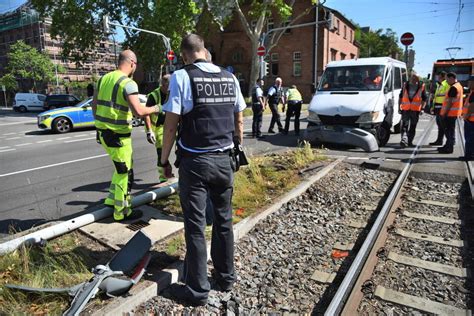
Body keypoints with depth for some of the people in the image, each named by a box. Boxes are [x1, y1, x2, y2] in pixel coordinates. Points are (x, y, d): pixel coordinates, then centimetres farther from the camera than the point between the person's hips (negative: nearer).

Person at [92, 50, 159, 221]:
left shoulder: (104, 78, 9)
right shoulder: (128, 83, -16)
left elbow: (94, 104, 15)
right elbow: (138, 111, -26)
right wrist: (155, 109, -8)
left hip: (103, 131, 8)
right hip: (118, 135, -8)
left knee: (121, 168, 24)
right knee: (125, 172, 5)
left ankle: (112, 199, 32)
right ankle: (122, 212, 15)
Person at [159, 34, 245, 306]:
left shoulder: (182, 76, -8)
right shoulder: (230, 78, 7)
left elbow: (171, 123, -11)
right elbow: (239, 121, 10)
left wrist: (165, 160, -1)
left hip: (195, 161, -5)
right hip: (225, 160, 5)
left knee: (195, 226, 5)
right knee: (224, 220, 16)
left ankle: (197, 289, 17)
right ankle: (226, 277, 31)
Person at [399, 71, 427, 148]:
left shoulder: (421, 86, 2)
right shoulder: (405, 85, 6)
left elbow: (424, 99, 6)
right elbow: (401, 97, 13)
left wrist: (422, 108, -3)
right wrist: (399, 107, 8)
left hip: (416, 110, 0)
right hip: (405, 109, 0)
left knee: (413, 126, 8)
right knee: (404, 125, -11)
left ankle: (409, 141, 17)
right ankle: (404, 140, -16)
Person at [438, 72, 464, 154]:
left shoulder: (453, 88, -17)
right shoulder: (459, 86, 17)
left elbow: (450, 102, -21)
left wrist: (444, 113, -18)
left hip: (450, 113, -10)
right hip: (454, 113, 10)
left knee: (449, 130, -5)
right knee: (449, 130, 17)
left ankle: (449, 148, -1)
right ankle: (448, 146, 26)